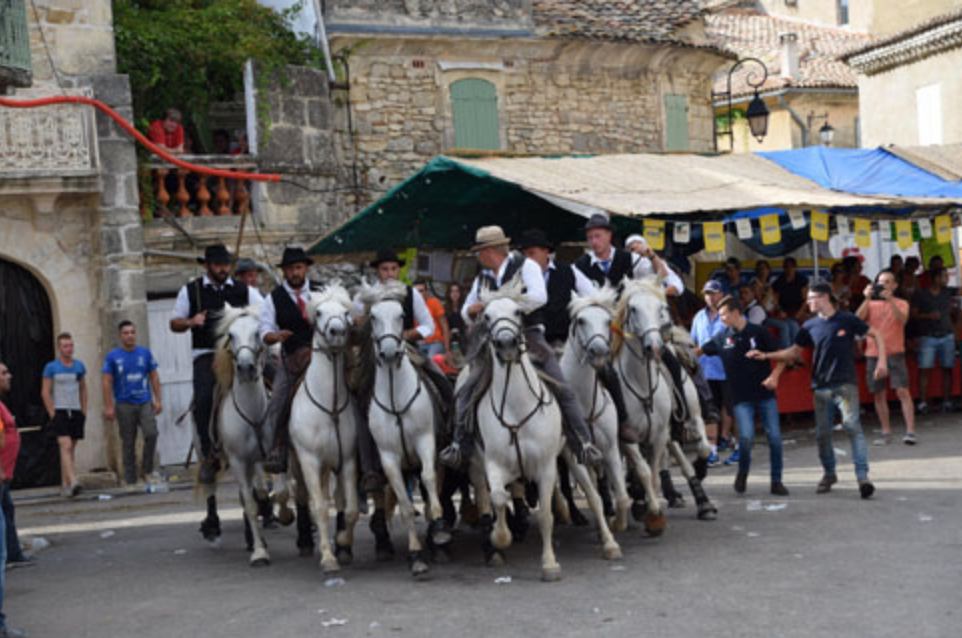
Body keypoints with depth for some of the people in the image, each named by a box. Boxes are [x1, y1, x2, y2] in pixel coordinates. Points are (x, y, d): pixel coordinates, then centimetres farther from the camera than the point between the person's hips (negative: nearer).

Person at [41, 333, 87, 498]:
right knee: (65, 447, -17)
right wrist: (52, 414, -9)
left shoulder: (79, 366, 10)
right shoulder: (51, 367, -3)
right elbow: (45, 392, -3)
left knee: (71, 449, 7)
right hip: (59, 412, -5)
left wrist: (84, 411, 10)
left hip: (76, 412, 5)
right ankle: (73, 482, -27)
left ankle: (65, 484, 15)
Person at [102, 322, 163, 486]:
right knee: (128, 443, 3)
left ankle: (148, 470, 2)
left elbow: (154, 377, 10)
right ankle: (130, 480, 10)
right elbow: (107, 382, -2)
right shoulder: (112, 357, 0)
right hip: (124, 405, -1)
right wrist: (108, 407, -8)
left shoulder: (145, 353, 6)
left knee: (151, 434, -17)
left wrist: (158, 400, 4)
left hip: (145, 403, 1)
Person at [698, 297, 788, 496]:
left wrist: (774, 376, -13)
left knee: (774, 437, -2)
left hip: (765, 394, 0)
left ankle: (777, 481, 12)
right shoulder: (721, 338, 4)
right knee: (746, 436, -16)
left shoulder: (759, 332, -1)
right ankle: (743, 471, 12)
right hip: (741, 398, 0)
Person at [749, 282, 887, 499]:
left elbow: (876, 335, 6)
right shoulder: (810, 326, 8)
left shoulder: (847, 320, -2)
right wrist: (766, 356, 4)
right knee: (822, 433, 5)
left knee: (852, 425, -19)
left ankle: (863, 476, -20)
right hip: (821, 387, 4)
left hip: (845, 383, -4)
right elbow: (793, 352, 14)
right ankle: (829, 474, 25)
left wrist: (882, 361, -5)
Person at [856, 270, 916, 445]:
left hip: (895, 353, -2)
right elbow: (858, 318, -7)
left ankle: (910, 431, -12)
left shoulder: (901, 303, 6)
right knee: (879, 394, 4)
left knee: (903, 391, -11)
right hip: (873, 353, 2)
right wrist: (867, 299, -17)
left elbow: (902, 319, -15)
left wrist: (889, 299, -25)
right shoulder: (871, 304, 10)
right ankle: (886, 433, 12)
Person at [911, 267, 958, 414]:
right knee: (925, 369, -9)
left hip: (946, 336, 4)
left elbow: (951, 312, 22)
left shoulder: (947, 293, 14)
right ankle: (923, 403, -9)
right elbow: (913, 314, -3)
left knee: (947, 369, 2)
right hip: (927, 337, -4)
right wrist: (928, 316, -17)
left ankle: (947, 402, 7)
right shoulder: (920, 294, -1)